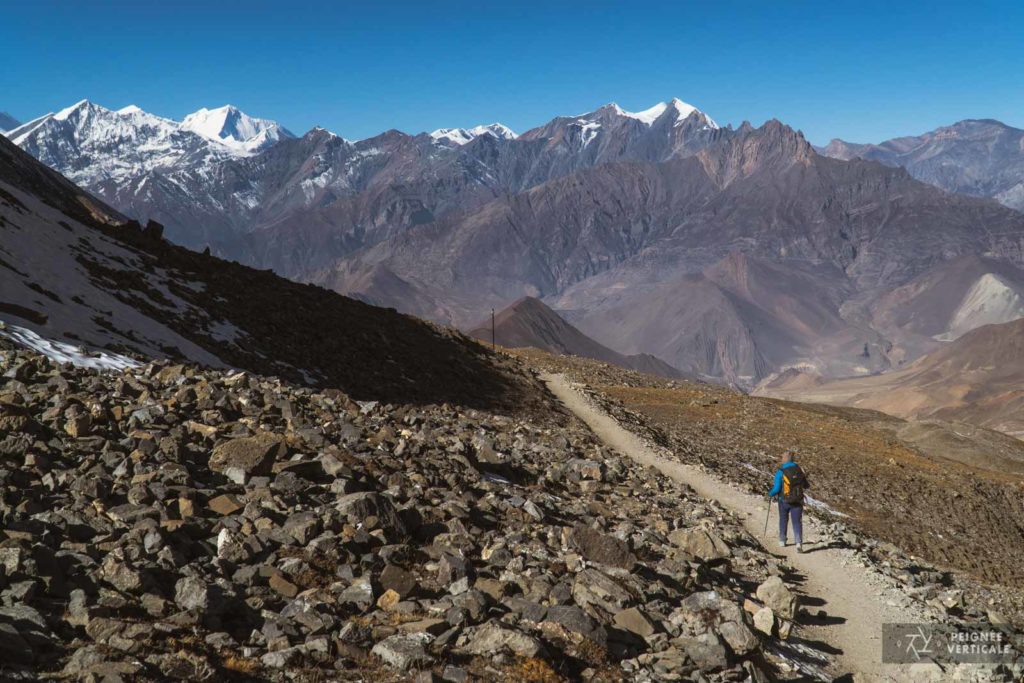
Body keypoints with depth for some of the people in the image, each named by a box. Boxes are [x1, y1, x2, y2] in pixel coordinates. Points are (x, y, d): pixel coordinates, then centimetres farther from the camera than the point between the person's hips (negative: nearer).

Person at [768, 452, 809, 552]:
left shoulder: (780, 471, -13)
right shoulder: (798, 470, -1)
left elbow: (776, 488, -16)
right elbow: (806, 485, 9)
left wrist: (770, 495, 4)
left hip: (784, 500, -1)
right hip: (797, 501, 1)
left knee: (783, 520, 20)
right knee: (797, 522, 2)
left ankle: (782, 540, 33)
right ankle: (799, 543, -17)